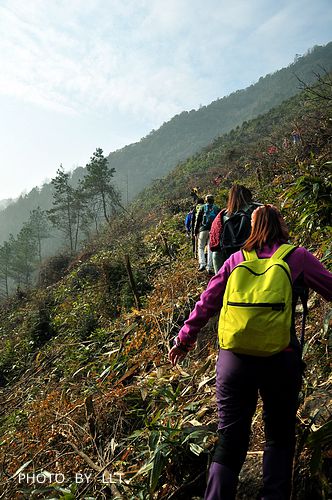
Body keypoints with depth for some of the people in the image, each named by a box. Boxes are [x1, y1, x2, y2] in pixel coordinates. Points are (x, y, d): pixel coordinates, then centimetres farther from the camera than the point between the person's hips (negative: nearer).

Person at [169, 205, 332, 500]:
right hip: (280, 359, -1)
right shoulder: (297, 257, 3)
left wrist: (185, 339, 20)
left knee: (230, 442, 12)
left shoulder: (236, 259, 8)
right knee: (280, 438, 20)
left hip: (235, 358, 2)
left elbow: (206, 303, 10)